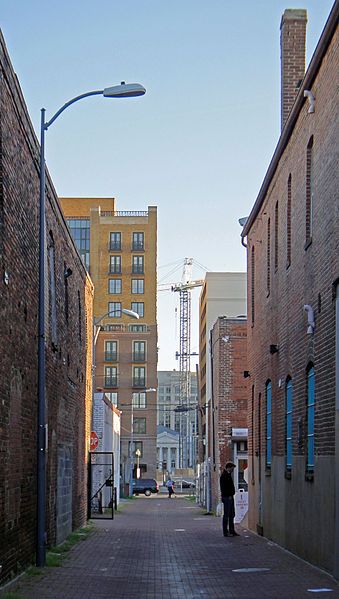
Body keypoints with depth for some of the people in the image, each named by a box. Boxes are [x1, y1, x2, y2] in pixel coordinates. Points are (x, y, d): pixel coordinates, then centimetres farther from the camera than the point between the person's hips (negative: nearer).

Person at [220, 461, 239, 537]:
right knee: (226, 515, -5)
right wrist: (228, 496, -19)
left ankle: (232, 531, 18)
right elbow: (223, 488, -18)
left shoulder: (228, 475, 18)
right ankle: (225, 532, -1)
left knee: (232, 515, 12)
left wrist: (231, 495, 13)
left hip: (230, 497, 10)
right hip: (227, 497, -10)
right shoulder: (224, 476, -13)